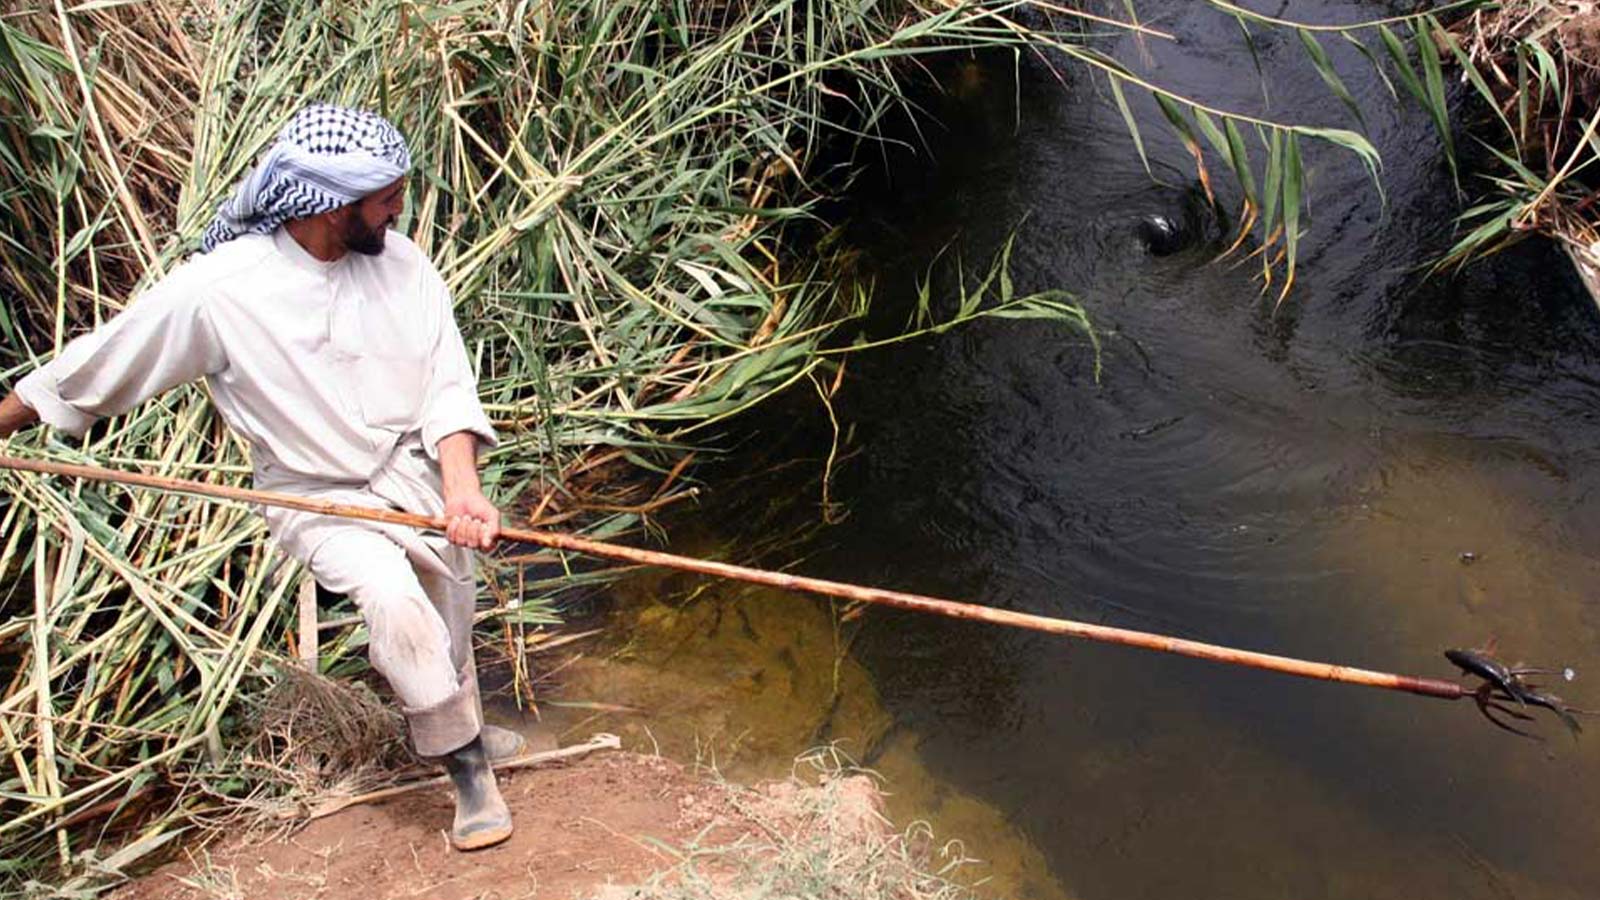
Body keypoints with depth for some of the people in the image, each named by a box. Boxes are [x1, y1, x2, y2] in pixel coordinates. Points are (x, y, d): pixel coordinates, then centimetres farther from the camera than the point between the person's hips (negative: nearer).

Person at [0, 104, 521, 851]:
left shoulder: (401, 263, -13)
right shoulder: (217, 289, -23)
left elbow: (447, 386, -11)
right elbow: (97, 367, -10)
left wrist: (461, 486, -26)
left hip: (416, 474, 4)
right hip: (317, 499, -4)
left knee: (447, 627, 18)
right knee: (395, 600, -28)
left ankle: (456, 730, 49)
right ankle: (469, 770, -10)